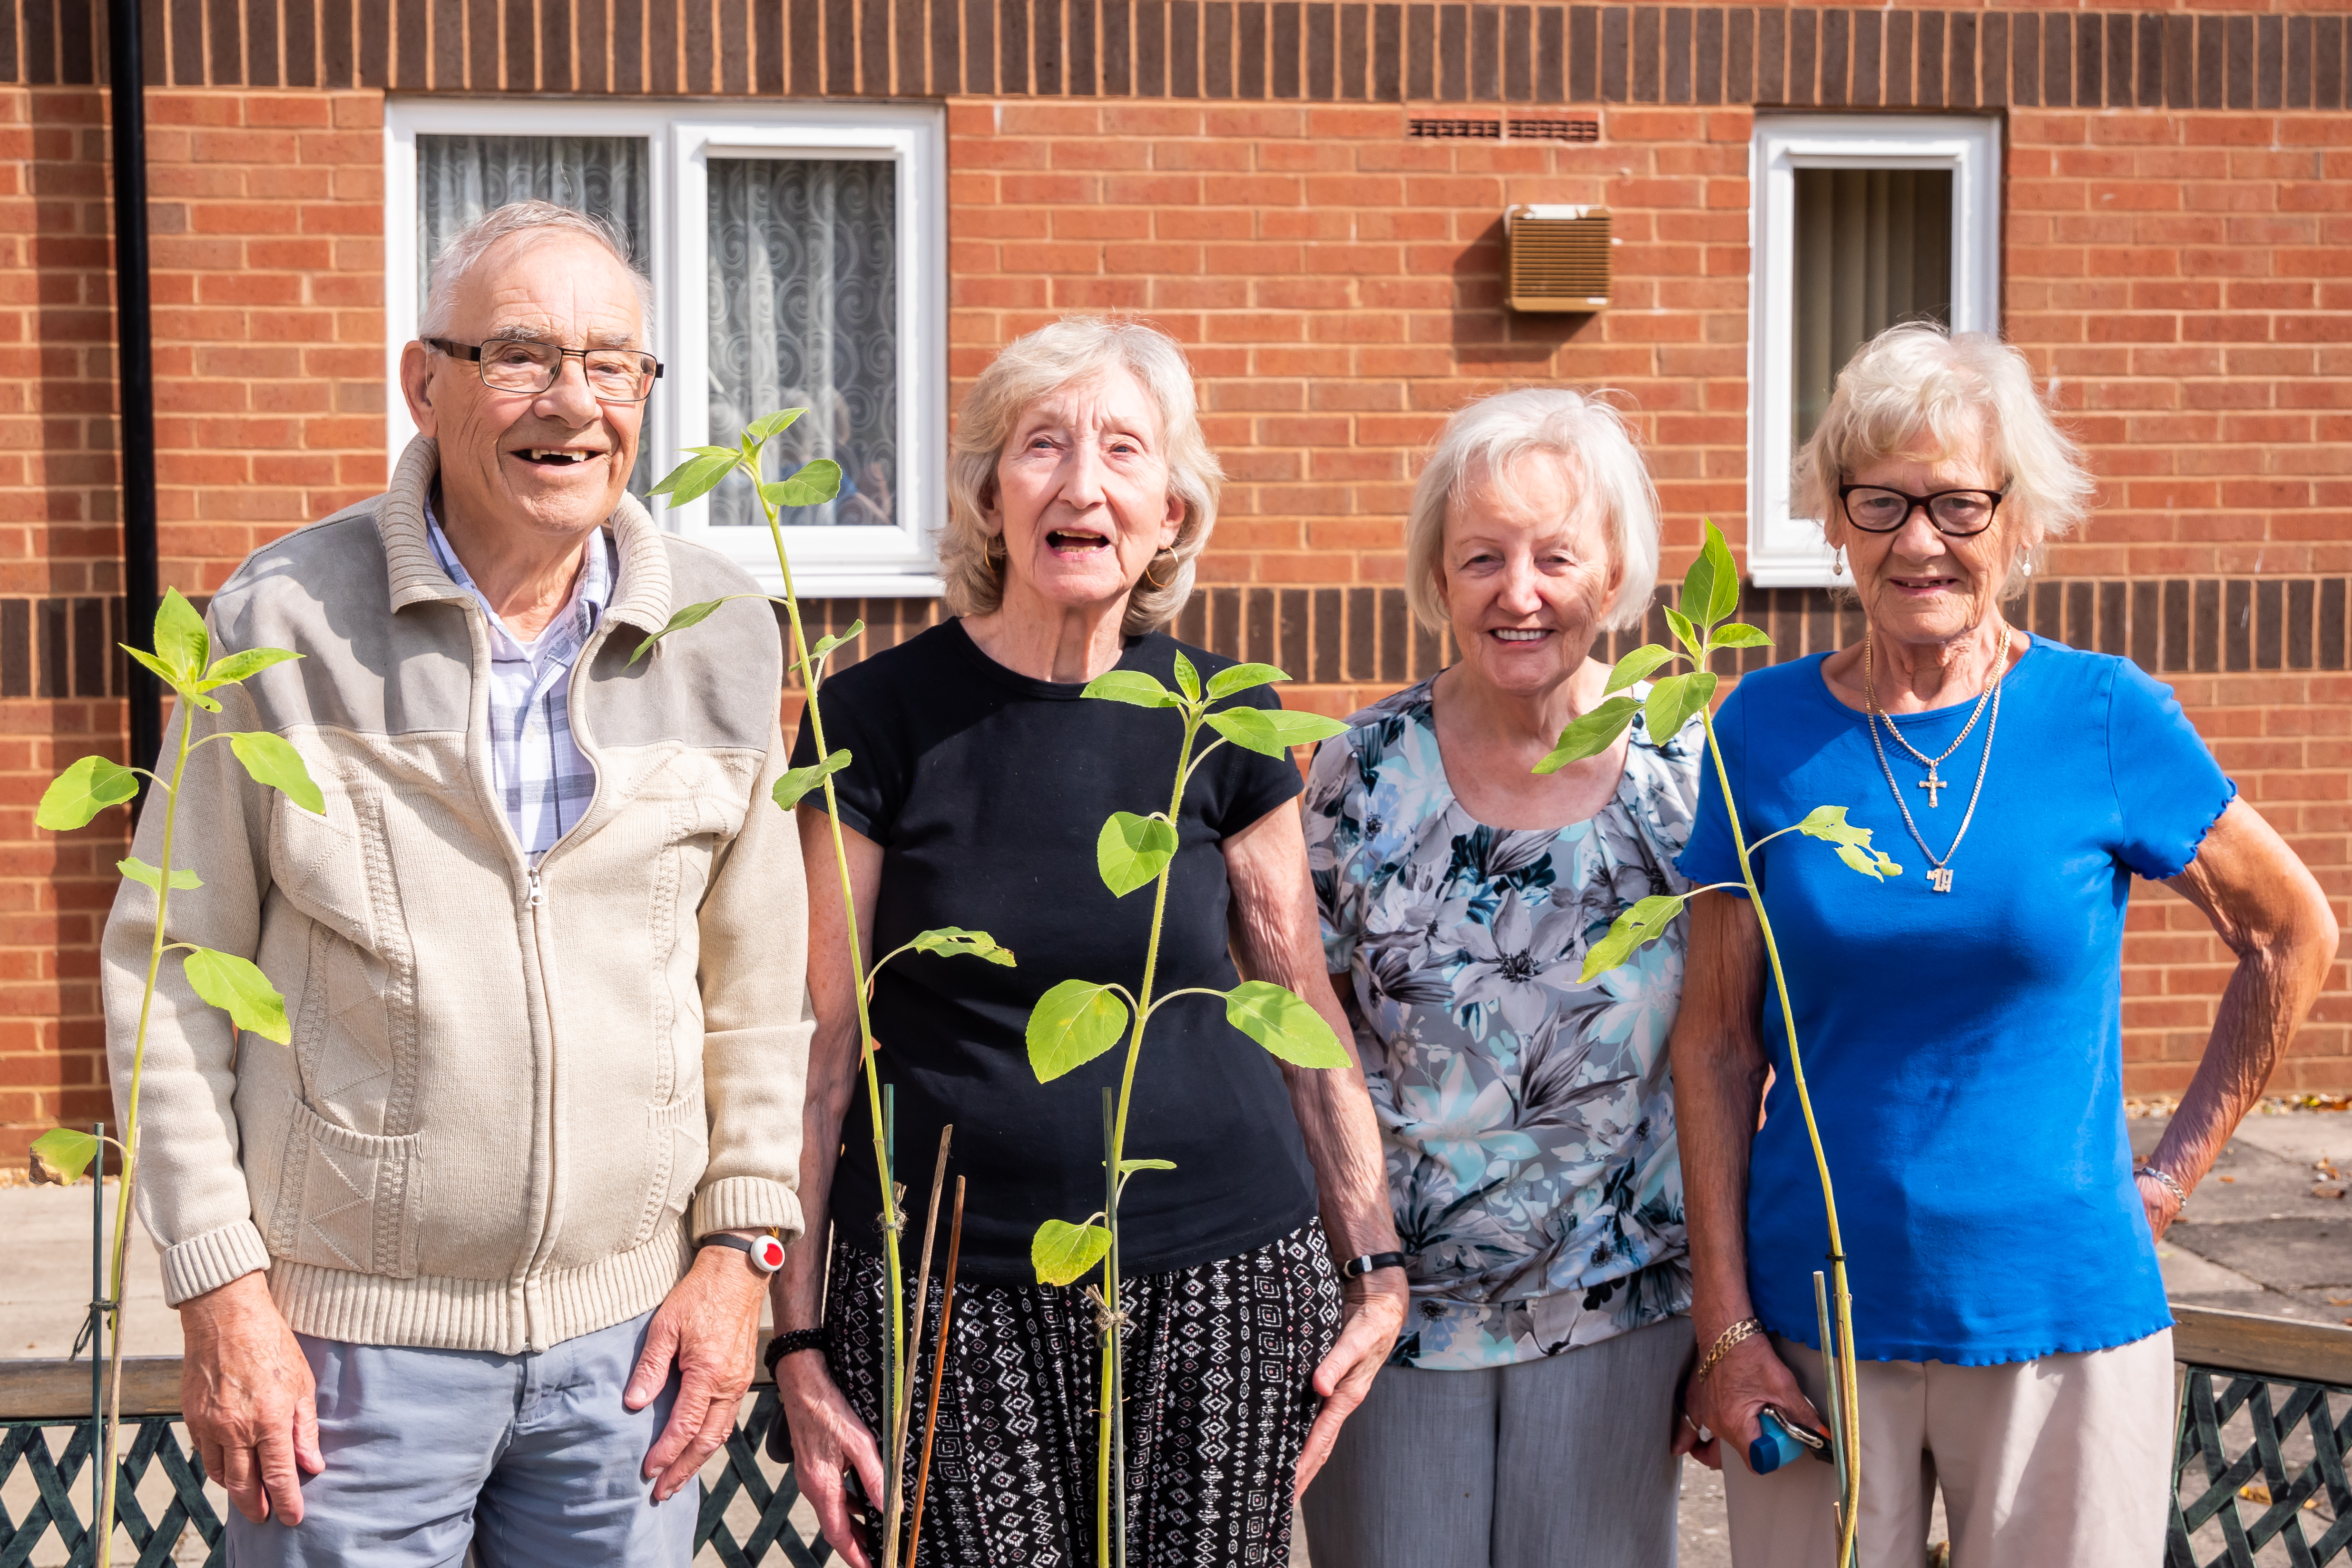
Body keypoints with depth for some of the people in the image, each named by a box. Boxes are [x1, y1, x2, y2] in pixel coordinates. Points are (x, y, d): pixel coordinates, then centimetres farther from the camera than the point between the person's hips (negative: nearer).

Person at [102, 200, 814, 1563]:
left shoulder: (726, 637, 3)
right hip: (352, 1331, -2)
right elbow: (171, 977, -2)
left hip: (629, 1330, 3)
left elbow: (758, 979, 9)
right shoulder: (284, 621, -5)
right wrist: (220, 1287, -5)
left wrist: (741, 1243, 5)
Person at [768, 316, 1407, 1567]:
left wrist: (1376, 1270, 5)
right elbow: (822, 1044, -1)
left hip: (1219, 1288, 2)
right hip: (945, 1301, -1)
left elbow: (1305, 1015, 9)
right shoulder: (879, 716, -3)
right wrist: (800, 1340, -3)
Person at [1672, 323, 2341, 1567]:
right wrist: (1725, 1325, -3)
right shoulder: (1768, 729, -2)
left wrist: (2177, 1165, 4)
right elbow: (1717, 1040, 0)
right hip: (1814, 1314, 1)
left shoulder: (2106, 718, -5)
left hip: (2063, 1322, 0)